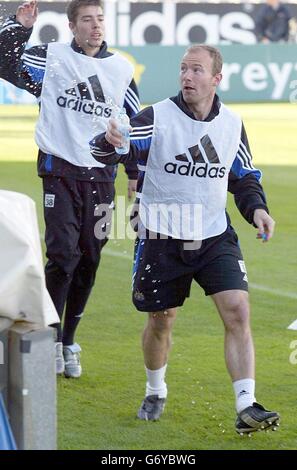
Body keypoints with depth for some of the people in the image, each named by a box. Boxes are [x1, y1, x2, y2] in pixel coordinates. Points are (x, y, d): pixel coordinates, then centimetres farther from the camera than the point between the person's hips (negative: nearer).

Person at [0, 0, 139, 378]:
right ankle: (52, 339, -2)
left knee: (88, 262, 6)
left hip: (101, 177, 3)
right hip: (60, 172, -3)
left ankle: (68, 343, 17)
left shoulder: (122, 70, 9)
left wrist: (136, 173, 16)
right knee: (63, 255, -13)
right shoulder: (50, 59, 0)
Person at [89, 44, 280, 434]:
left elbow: (245, 178, 16)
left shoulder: (232, 124, 2)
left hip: (215, 237, 2)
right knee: (161, 321, 9)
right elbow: (104, 153, -19)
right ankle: (155, 392, 36)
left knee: (238, 311, -14)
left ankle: (246, 407, -14)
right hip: (161, 238, -2)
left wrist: (256, 208, -3)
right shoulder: (157, 118, -10)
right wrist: (109, 140, -43)